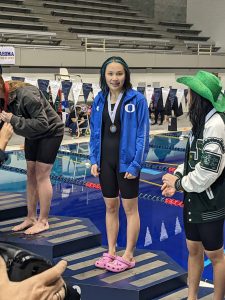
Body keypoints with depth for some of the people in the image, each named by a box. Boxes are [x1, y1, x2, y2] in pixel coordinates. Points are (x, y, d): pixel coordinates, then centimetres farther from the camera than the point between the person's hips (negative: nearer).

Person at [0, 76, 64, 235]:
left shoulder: (26, 95, -34)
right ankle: (31, 218, 15)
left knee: (42, 175, -9)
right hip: (32, 135, 8)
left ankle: (43, 221, -1)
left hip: (50, 133, -8)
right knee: (31, 174, 7)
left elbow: (42, 124, -34)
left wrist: (13, 119, -37)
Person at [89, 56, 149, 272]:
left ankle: (128, 256, 18)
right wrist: (94, 160, 1)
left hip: (127, 161, -5)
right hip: (105, 160, 5)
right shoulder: (99, 100, 3)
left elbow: (143, 134, -11)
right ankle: (111, 252, 26)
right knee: (110, 207, 14)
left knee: (130, 208, 7)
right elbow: (94, 132, 9)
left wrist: (135, 164, -16)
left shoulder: (137, 99, -11)